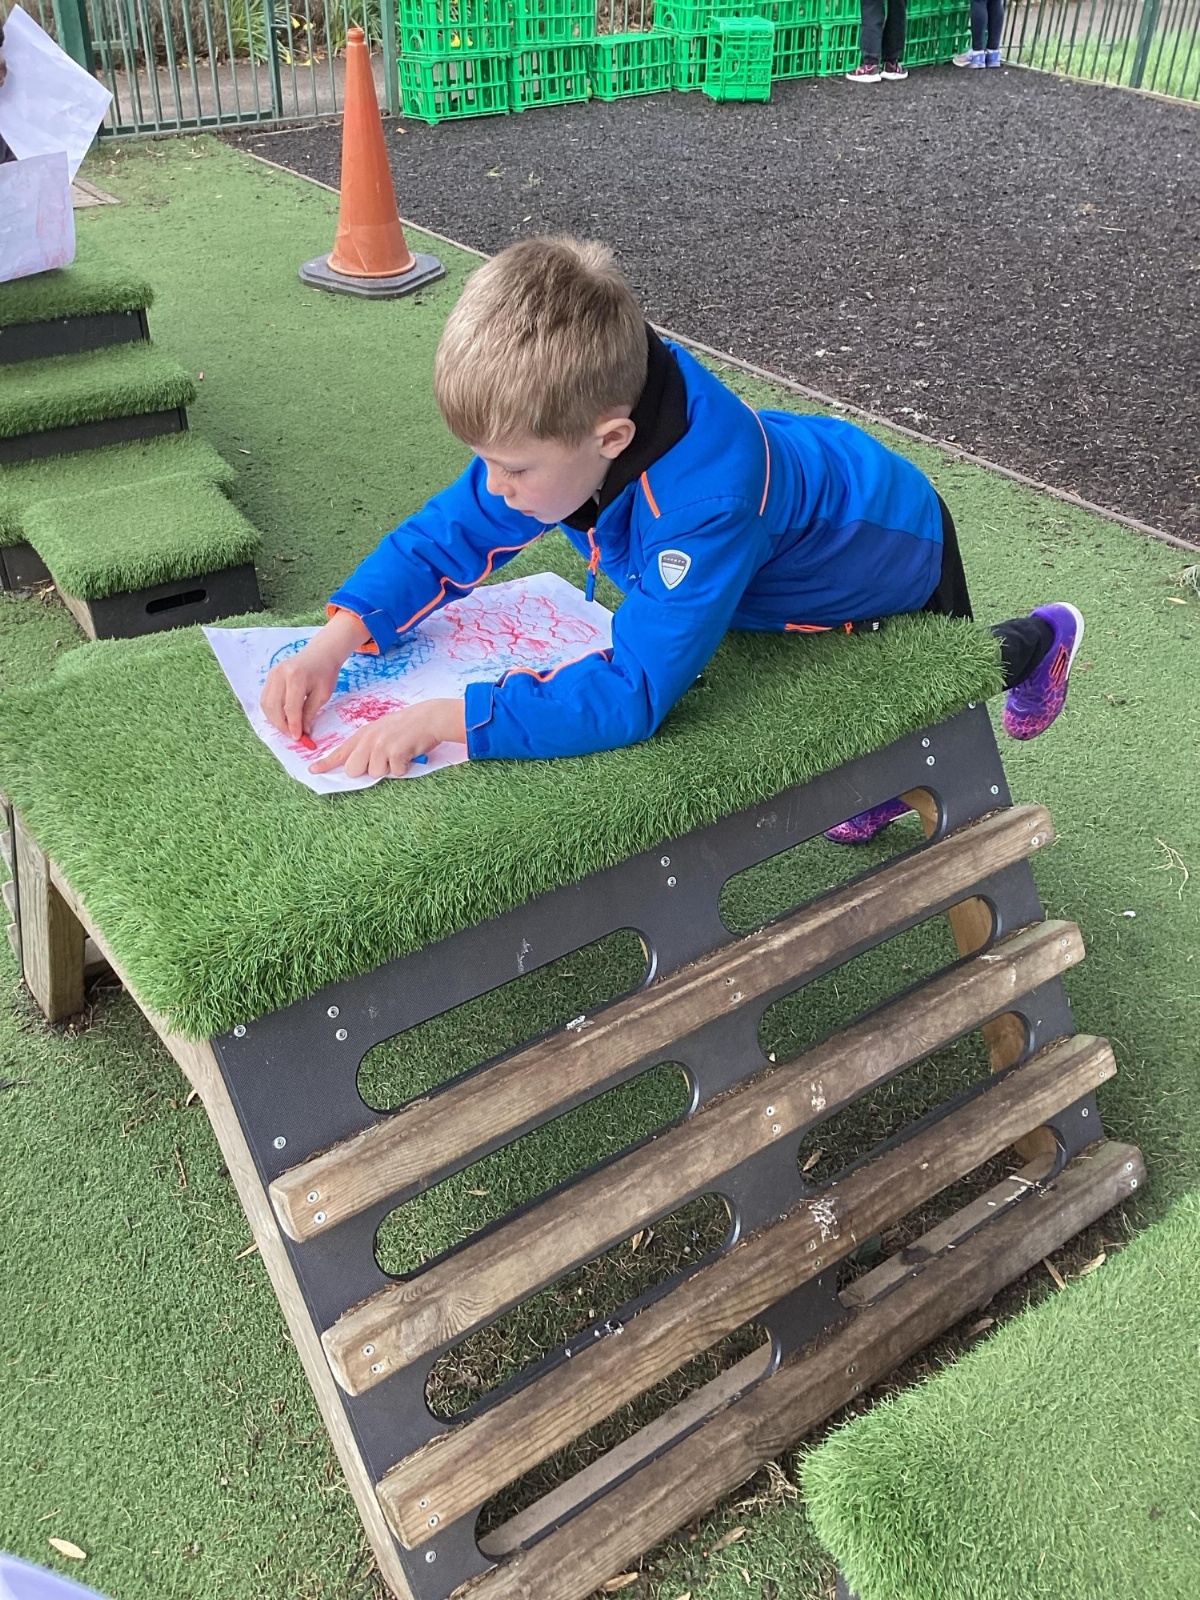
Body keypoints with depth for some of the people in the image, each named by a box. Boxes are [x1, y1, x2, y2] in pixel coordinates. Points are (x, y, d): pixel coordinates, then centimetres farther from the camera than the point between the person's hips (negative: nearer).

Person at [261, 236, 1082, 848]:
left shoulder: (706, 503, -50)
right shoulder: (569, 417, -28)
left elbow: (629, 694, -50)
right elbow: (449, 536, -19)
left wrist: (445, 718, -53)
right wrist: (335, 643, -32)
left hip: (892, 557, -5)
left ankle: (1037, 643, 48)